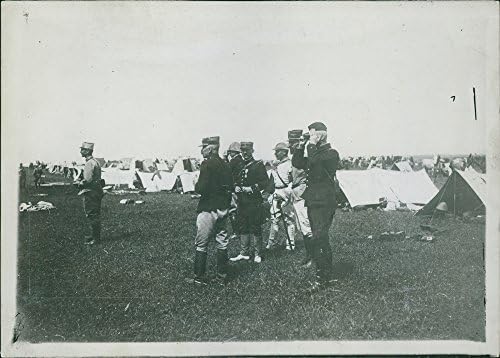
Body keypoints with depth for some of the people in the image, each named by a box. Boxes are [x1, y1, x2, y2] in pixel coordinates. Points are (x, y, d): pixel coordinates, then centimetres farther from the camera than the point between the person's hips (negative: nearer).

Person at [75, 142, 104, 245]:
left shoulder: (89, 163, -17)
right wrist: (81, 181, 15)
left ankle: (95, 238, -1)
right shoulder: (95, 161, 15)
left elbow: (88, 180, -23)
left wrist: (79, 183, -6)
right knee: (95, 215, 16)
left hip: (90, 193, -10)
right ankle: (95, 235, 25)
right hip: (96, 191, 10)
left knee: (92, 215, -5)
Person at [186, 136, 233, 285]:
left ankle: (199, 277, 4)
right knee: (221, 243, 12)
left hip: (208, 210, -8)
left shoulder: (207, 164, -14)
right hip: (223, 209, 8)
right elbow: (230, 187, 14)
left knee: (201, 244, 1)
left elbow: (202, 188, -21)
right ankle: (222, 276, 17)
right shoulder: (226, 165, 10)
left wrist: (196, 186, 0)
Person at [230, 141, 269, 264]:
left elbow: (265, 182, -9)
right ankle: (244, 253, 18)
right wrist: (236, 187, 0)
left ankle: (257, 254, 9)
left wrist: (251, 188, -17)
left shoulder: (258, 165, -3)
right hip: (242, 202, 6)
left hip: (254, 202, -5)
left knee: (255, 228, -1)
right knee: (243, 228, 9)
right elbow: (235, 181, 22)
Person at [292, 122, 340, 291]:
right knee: (321, 240, 16)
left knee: (318, 240, -15)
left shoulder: (331, 153, -10)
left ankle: (322, 278, -10)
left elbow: (313, 161, -26)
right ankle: (327, 275, 26)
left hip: (324, 203, -9)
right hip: (312, 202, 10)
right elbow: (297, 163, 15)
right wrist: (300, 146, 4)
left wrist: (311, 145, -13)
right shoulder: (316, 153, 18)